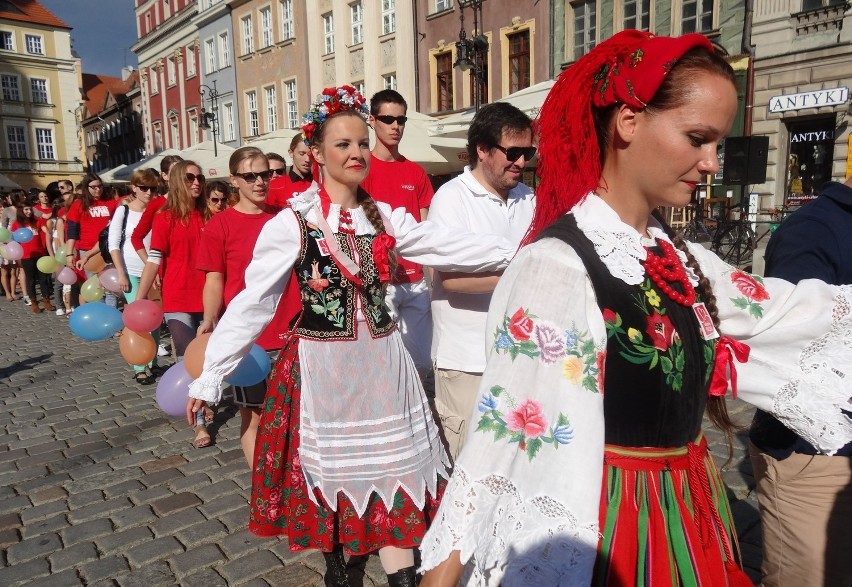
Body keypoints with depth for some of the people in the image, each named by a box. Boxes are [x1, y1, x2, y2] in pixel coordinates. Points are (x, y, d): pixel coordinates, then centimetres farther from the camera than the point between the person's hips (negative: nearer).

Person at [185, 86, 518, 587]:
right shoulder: (292, 224, -10)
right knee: (329, 471, 15)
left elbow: (451, 246, -7)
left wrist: (518, 250, -16)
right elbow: (251, 304, -10)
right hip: (322, 370, -2)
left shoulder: (386, 219, 2)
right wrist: (210, 377, -10)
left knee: (395, 473, 8)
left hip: (382, 367, 3)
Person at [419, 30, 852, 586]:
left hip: (687, 512, 8)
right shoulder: (557, 265, -24)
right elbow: (510, 438, -26)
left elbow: (790, 313, 14)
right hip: (606, 526, -8)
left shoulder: (678, 258, 2)